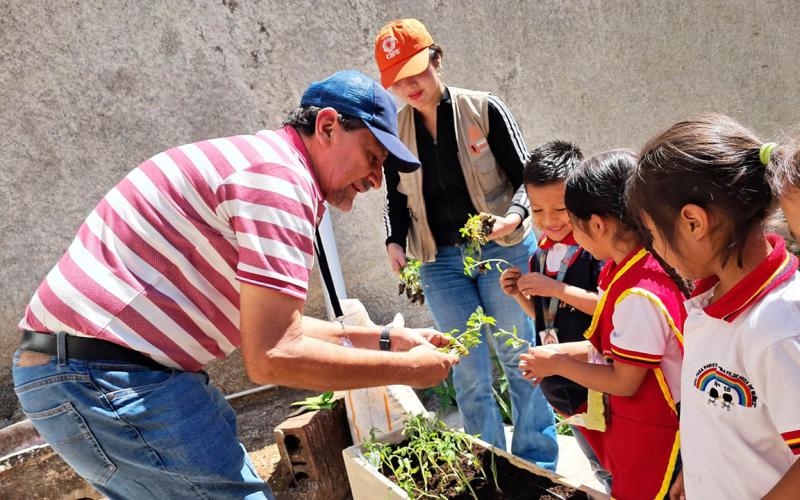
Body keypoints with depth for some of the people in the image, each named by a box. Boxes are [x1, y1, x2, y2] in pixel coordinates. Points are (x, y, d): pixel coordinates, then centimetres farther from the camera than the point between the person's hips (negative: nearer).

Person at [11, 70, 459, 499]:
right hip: (104, 376, -11)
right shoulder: (279, 174, -17)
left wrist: (386, 338, 14)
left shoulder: (262, 160, 16)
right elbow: (272, 357, -24)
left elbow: (272, 327, 17)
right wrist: (408, 368, -12)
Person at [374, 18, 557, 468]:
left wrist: (515, 214, -22)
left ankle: (539, 465, 25)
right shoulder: (396, 132, 4)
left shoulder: (485, 110, -4)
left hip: (503, 250, -2)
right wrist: (396, 242, -6)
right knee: (469, 371, 5)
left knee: (519, 358, 7)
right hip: (441, 262, 2)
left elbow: (526, 176, -2)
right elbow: (397, 201, 12)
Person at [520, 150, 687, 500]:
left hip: (651, 441, -8)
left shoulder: (640, 294, -30)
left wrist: (558, 364, -11)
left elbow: (623, 382, -22)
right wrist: (564, 352, 2)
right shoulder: (627, 268, -1)